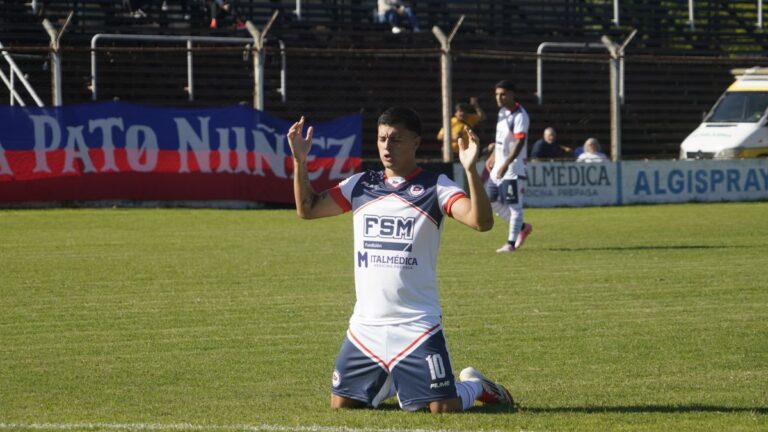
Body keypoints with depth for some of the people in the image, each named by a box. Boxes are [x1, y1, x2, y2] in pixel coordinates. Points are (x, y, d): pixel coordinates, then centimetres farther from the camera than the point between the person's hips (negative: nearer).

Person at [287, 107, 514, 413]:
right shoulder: (361, 185, 8)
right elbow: (307, 209, 15)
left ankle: (473, 386, 23)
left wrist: (470, 171, -32)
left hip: (416, 326, -5)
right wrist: (299, 161, 3)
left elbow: (481, 222, -20)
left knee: (443, 408, -11)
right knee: (342, 404, 7)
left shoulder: (434, 187, -6)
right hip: (365, 326, 5)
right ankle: (389, 384, 37)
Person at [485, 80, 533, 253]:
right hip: (499, 166, 10)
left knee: (514, 205, -3)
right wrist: (493, 157, 26)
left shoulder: (520, 116, -17)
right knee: (491, 200, 12)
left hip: (513, 167, -10)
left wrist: (506, 164, -33)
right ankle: (522, 227, 24)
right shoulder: (502, 111, 10)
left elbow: (520, 142, -25)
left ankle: (511, 242, 3)